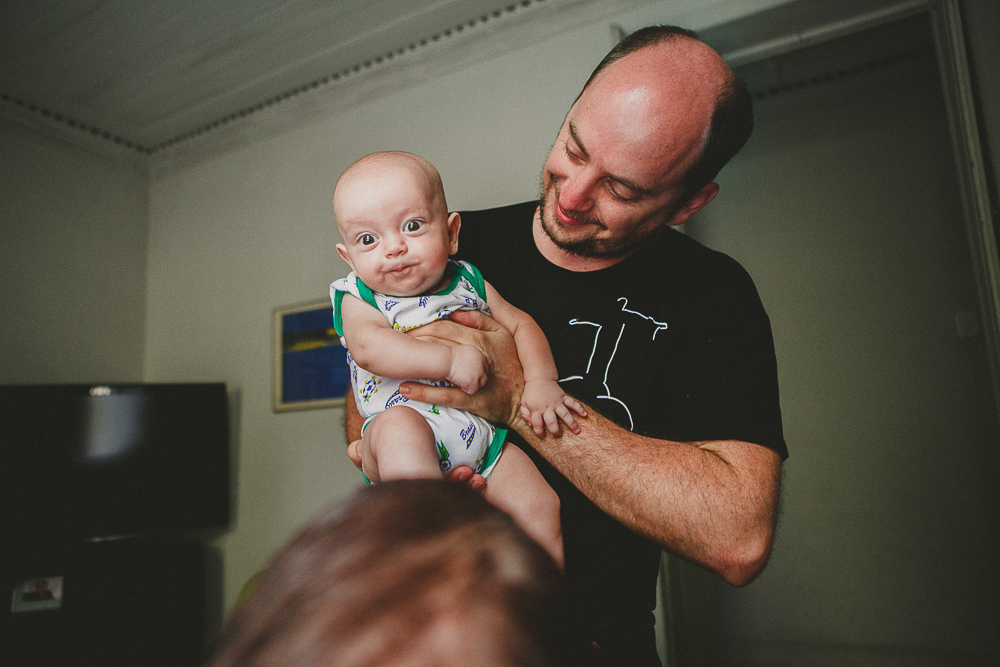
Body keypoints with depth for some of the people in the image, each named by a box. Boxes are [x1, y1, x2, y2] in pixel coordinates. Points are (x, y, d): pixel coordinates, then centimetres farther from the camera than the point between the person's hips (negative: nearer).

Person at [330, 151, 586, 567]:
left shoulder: (469, 282, 10)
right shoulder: (359, 299, -1)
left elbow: (520, 325, 10)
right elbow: (369, 348, -21)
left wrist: (541, 382, -8)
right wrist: (449, 360, -30)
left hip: (483, 433, 3)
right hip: (408, 422, -3)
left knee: (540, 508, -9)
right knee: (399, 427, -37)